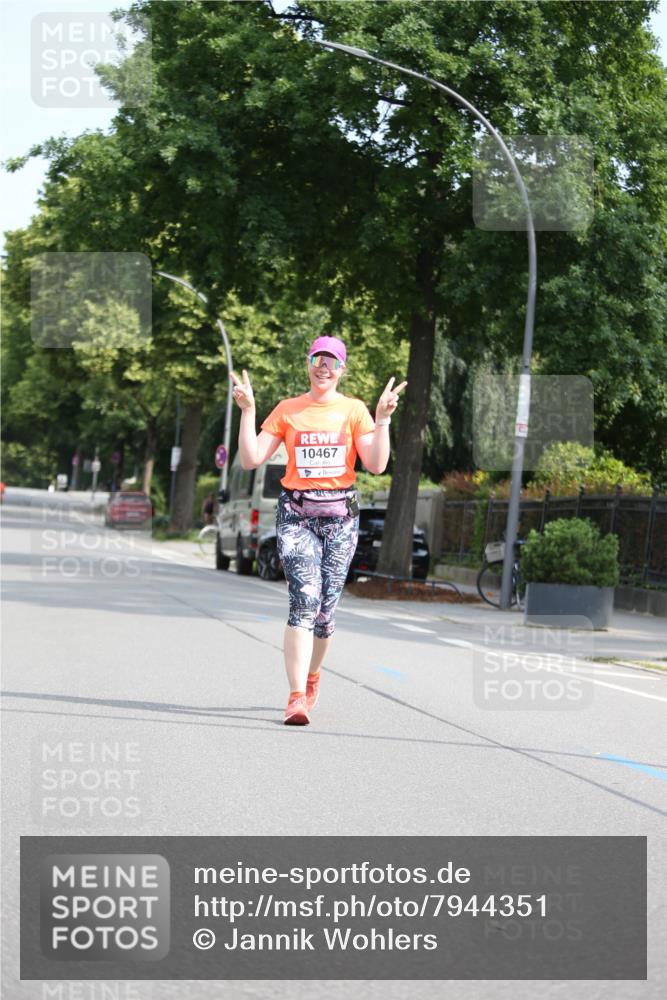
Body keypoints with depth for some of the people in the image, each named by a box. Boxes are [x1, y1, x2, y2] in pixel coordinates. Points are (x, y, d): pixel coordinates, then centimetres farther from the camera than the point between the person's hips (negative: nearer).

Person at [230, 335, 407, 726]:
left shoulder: (354, 410, 6)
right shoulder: (287, 410, 7)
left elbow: (376, 465, -3)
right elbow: (251, 459, 1)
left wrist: (383, 419, -11)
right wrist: (247, 410, -5)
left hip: (340, 514, 1)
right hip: (296, 512, -1)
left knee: (325, 607, 2)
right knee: (305, 598, -18)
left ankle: (312, 674, 32)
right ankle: (297, 698, -22)